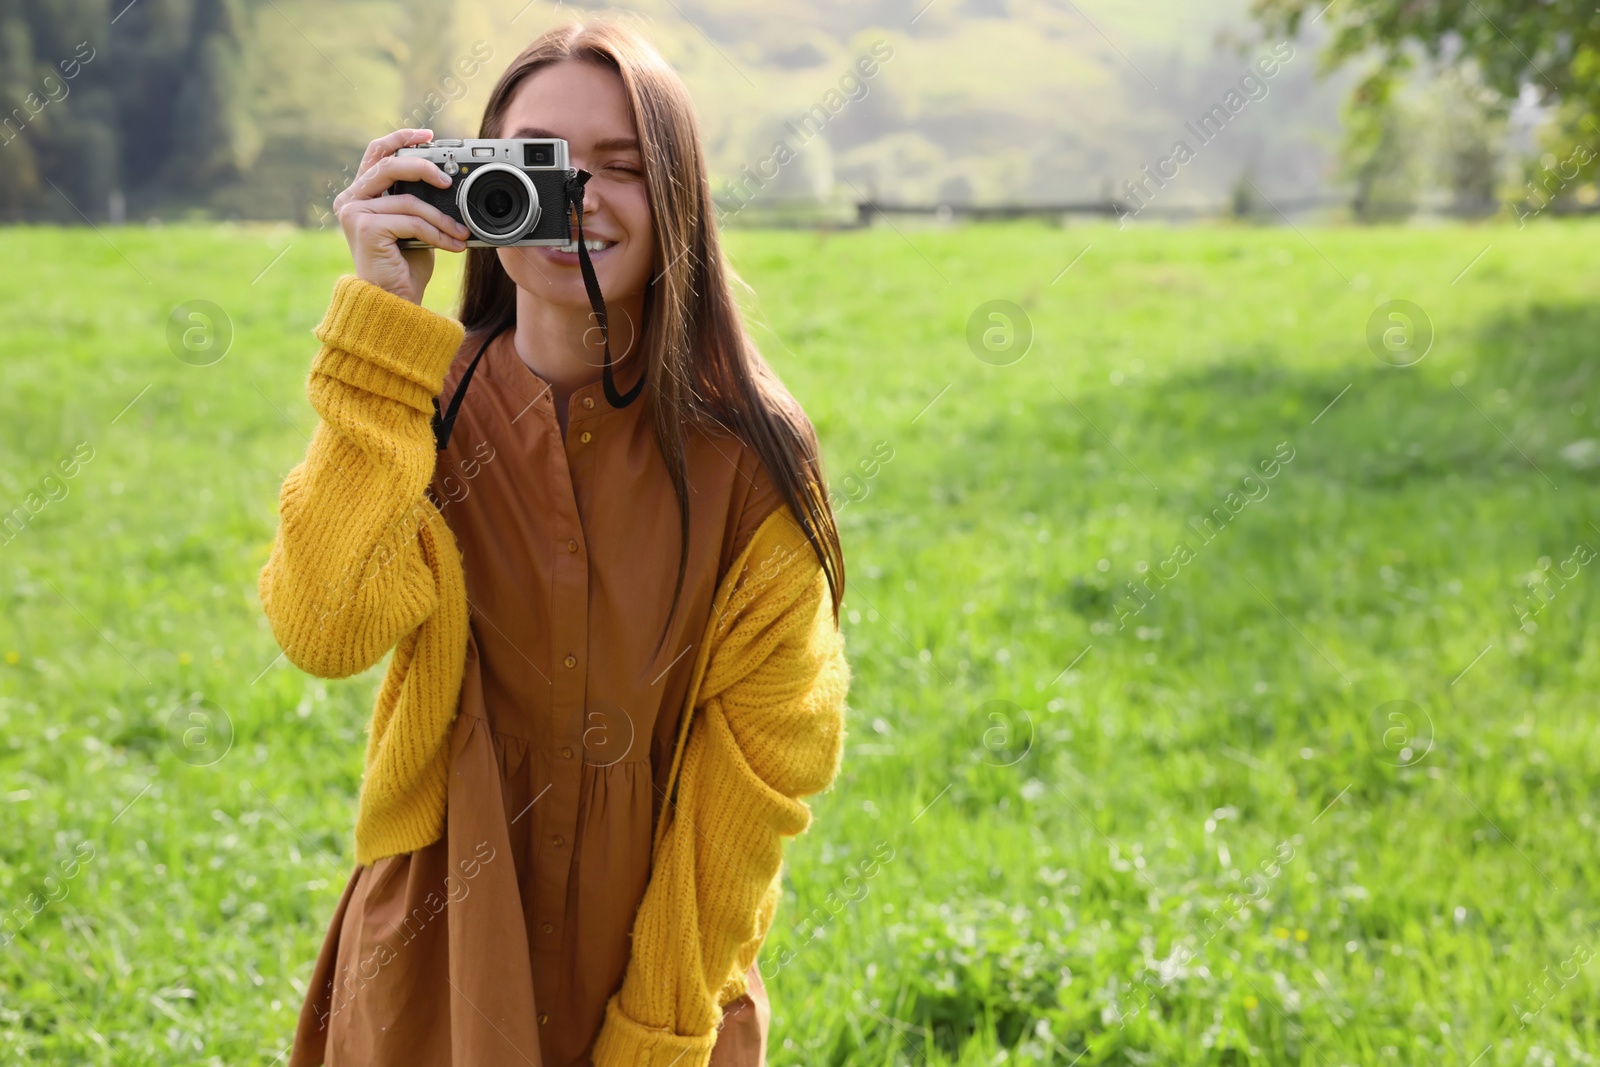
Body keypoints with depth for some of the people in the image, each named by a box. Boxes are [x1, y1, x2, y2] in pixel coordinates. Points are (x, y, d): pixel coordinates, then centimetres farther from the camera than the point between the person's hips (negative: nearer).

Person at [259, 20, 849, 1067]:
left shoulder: (749, 459, -11)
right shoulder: (426, 410, -7)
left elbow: (765, 760, -10)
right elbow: (324, 630, -25)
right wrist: (384, 318, -26)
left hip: (665, 973, -1)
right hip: (439, 965, 2)